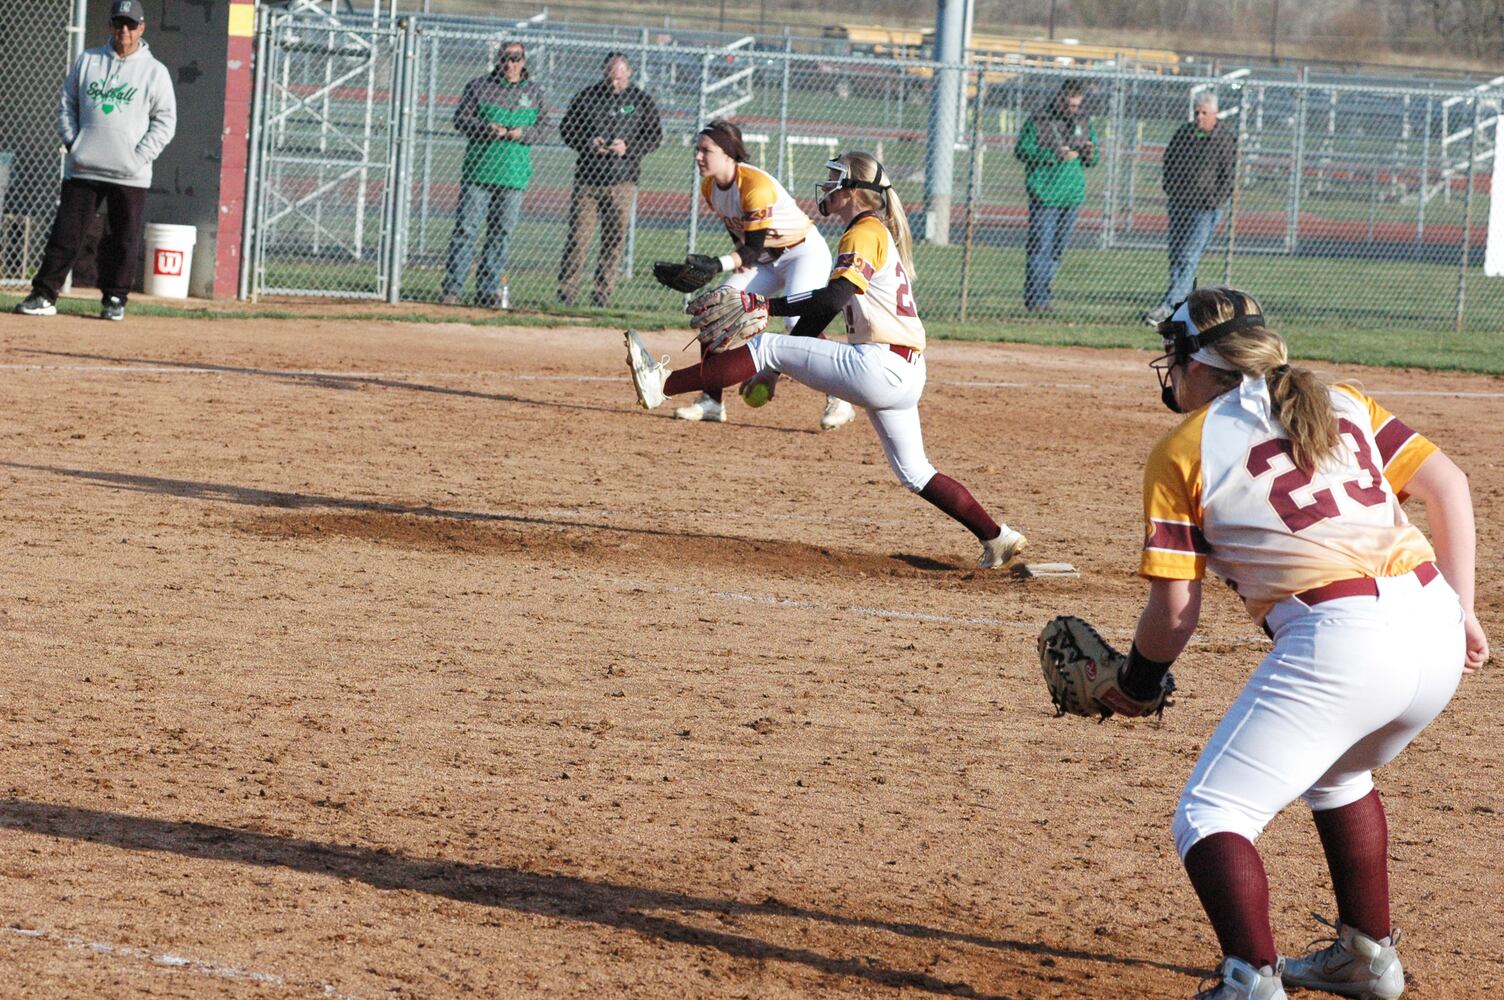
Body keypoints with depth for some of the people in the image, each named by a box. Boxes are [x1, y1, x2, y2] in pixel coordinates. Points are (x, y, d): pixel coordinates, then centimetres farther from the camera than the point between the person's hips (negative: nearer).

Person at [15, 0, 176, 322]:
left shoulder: (154, 72, 3)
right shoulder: (88, 61, 9)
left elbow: (165, 122, 2)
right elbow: (67, 105, 15)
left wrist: (140, 157, -8)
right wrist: (72, 143, 2)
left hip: (130, 174, -1)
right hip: (83, 169, 1)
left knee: (124, 240, 3)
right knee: (66, 234, -1)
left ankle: (115, 299, 14)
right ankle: (43, 296, 1)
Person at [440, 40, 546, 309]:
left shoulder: (534, 93, 13)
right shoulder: (478, 86, 6)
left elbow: (541, 126, 11)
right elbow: (461, 118, 2)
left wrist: (522, 133, -10)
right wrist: (486, 128, -16)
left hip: (514, 175, 2)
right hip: (478, 170, -2)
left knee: (501, 232, 3)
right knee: (466, 228, -5)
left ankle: (489, 290, 9)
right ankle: (452, 287, -2)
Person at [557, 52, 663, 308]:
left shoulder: (641, 100, 5)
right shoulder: (587, 96, 5)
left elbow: (655, 136, 5)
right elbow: (566, 129, 10)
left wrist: (628, 148, -12)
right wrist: (587, 143, -10)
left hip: (622, 181, 0)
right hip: (587, 179, 0)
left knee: (614, 239, 0)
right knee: (578, 238, -4)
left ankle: (602, 295, 7)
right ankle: (566, 294, -1)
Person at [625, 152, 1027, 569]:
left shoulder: (864, 234, -7)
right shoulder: (880, 234, 24)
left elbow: (832, 299, -24)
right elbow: (822, 314, 26)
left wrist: (763, 304, -25)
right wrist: (777, 370, 25)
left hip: (879, 366, -10)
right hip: (902, 375, 10)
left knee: (765, 346, -7)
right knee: (914, 473, 15)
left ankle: (662, 384, -11)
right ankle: (996, 538, 13)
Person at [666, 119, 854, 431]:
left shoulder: (755, 185, -30)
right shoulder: (710, 187, -4)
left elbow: (754, 248, -32)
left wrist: (717, 265, -44)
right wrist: (740, 257, -9)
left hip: (805, 252, -8)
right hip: (766, 261, 9)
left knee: (797, 320, -30)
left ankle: (839, 403, -19)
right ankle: (711, 402, 5)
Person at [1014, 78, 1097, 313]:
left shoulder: (1083, 121, 14)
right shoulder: (1038, 120, -3)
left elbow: (1092, 160, 20)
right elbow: (1021, 150, -9)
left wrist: (1089, 153, -5)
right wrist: (1054, 155, -19)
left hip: (1072, 195, 6)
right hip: (1044, 194, -6)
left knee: (1058, 247, 7)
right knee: (1040, 245, -9)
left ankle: (1040, 294, 14)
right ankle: (1036, 298, -8)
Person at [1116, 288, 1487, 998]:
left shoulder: (1183, 450, 7)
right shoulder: (1342, 404, 22)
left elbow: (1174, 611, 5)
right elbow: (1447, 484, 13)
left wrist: (1139, 678, 23)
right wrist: (1460, 608, 16)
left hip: (1338, 642, -7)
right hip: (1437, 632, 7)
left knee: (1210, 818, 0)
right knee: (1337, 773, 35)